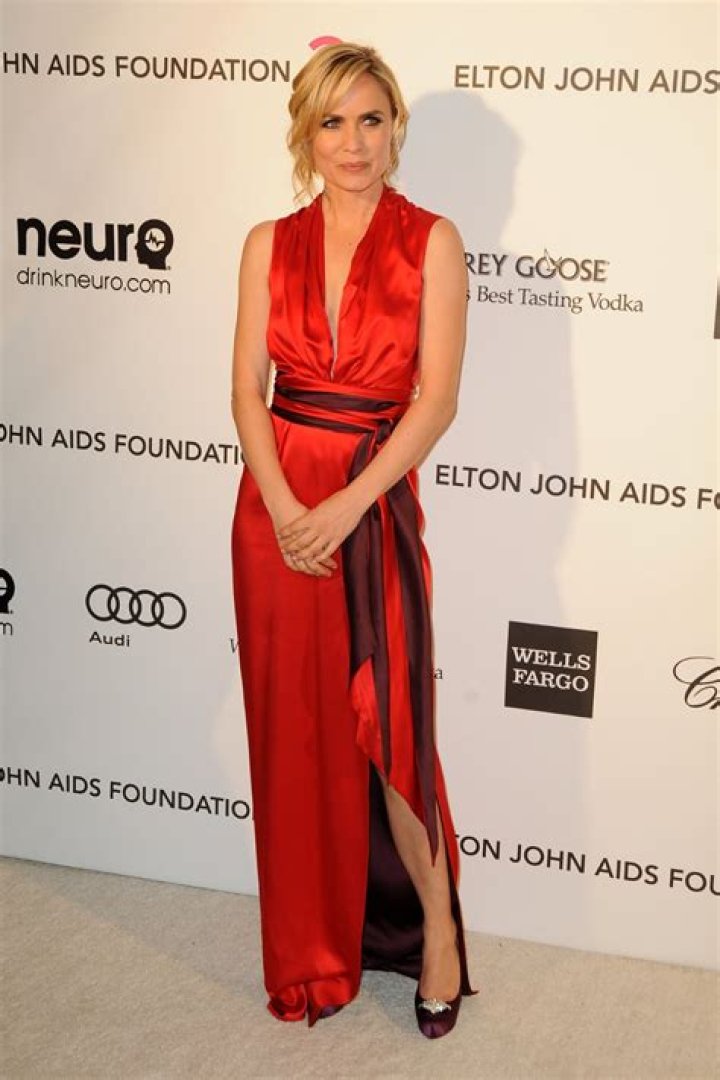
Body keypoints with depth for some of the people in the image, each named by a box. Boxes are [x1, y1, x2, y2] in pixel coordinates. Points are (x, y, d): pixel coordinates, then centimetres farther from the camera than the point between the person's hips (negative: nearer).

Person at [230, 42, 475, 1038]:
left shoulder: (432, 241, -3)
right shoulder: (270, 244, 6)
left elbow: (435, 398, -9)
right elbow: (248, 389, 1)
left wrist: (347, 506, -16)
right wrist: (284, 508, -12)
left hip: (377, 503, -3)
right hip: (276, 506, 3)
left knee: (387, 729, -5)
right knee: (293, 730, 9)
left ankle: (437, 925, 18)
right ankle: (313, 954, 26)